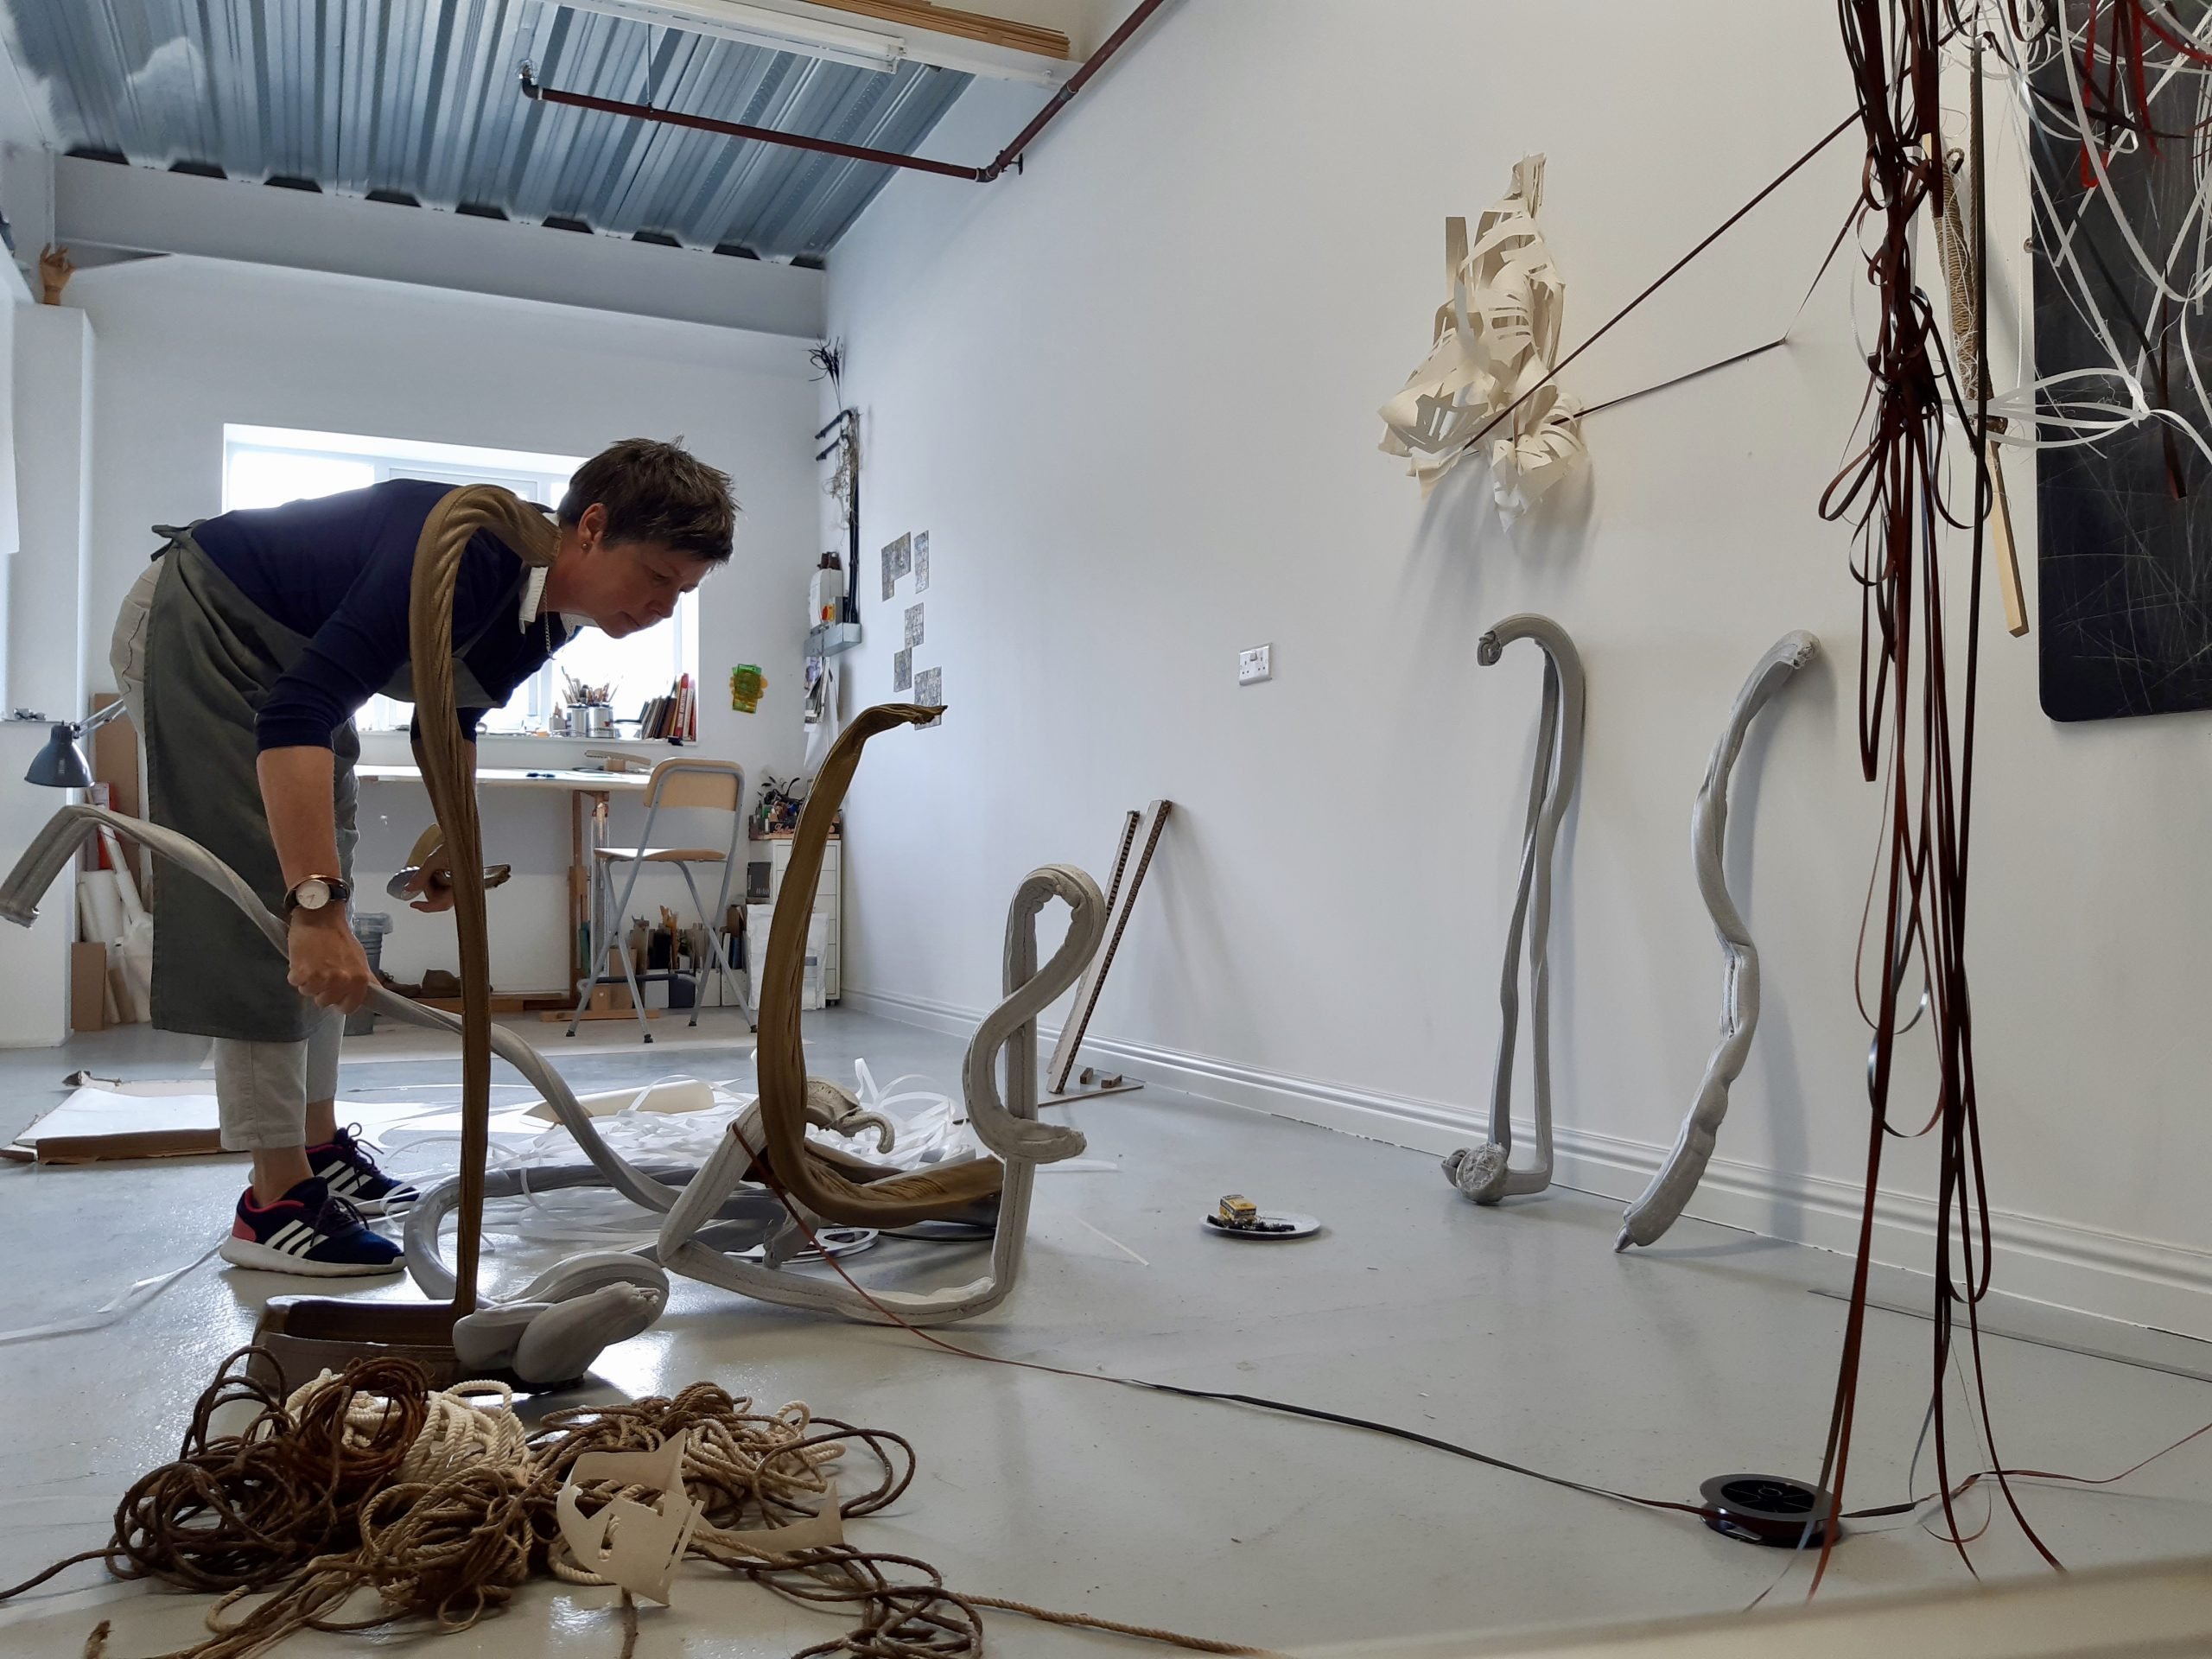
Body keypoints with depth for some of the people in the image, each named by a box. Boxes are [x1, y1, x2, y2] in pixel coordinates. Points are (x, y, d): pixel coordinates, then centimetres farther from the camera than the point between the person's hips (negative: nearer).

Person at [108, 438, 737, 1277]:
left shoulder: (550, 604, -8)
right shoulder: (468, 554, -36)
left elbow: (454, 710, 11)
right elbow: (294, 717, -44)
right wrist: (316, 902, -50)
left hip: (285, 657, 9)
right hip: (196, 628, -9)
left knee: (318, 933, 10)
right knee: (263, 911, -13)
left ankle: (320, 1149, 21)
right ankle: (275, 1203, -7)